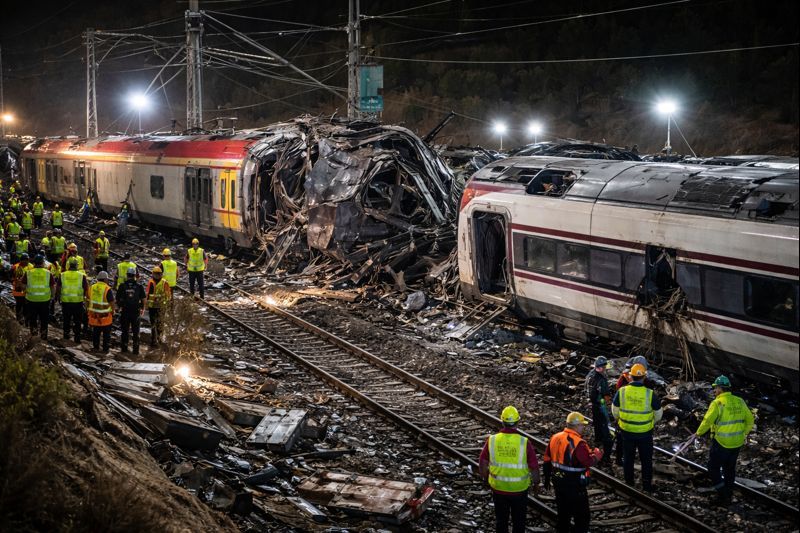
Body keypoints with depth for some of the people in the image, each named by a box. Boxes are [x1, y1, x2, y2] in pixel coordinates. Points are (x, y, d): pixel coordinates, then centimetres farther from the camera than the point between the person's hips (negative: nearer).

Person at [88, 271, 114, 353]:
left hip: (94, 315, 5)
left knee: (95, 332, 19)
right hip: (105, 316, -5)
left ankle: (96, 347, 26)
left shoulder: (92, 288, 2)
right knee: (106, 334, 8)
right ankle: (105, 349, 10)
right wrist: (113, 312, 1)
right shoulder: (107, 289, -16)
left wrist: (89, 311, 20)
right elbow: (111, 303, -14)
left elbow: (89, 300, 10)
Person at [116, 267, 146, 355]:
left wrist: (118, 307, 18)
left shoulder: (122, 286, -4)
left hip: (125, 311, 0)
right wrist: (142, 308, 13)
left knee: (125, 331, 13)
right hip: (136, 311, 0)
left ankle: (124, 348, 18)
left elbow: (117, 299, 0)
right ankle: (136, 350, 8)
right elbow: (144, 298, -2)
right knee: (135, 332, 8)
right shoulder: (139, 286, -5)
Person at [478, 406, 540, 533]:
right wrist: (536, 484, 6)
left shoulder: (492, 441, -13)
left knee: (501, 521, 20)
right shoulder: (524, 442, -18)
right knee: (518, 522, 17)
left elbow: (482, 465, -3)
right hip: (519, 489, -2)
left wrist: (486, 479, 16)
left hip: (498, 488, 2)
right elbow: (534, 468, -12)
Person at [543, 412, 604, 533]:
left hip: (558, 482, 8)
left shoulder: (555, 438, 2)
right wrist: (598, 454, -2)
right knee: (582, 515, 5)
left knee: (563, 511, 21)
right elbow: (589, 461, -22)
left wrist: (547, 478, 19)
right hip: (575, 485, -8)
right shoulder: (578, 443, -22)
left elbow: (547, 460, 9)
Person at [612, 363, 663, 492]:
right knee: (646, 460, 14)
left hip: (627, 431, 2)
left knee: (628, 458, 18)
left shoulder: (621, 392, -12)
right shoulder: (650, 394, -17)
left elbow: (615, 410, 2)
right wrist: (652, 422, 17)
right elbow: (658, 413, -3)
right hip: (645, 433, -2)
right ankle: (647, 486, 22)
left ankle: (629, 484, 28)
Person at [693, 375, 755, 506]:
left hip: (721, 443, -6)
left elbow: (707, 422, -18)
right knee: (730, 469, 21)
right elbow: (750, 420, 9)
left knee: (714, 469, 9)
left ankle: (723, 495, 3)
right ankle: (729, 495, 31)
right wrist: (745, 433, 25)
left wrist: (698, 433, -1)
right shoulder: (739, 402, 2)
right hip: (737, 443, 6)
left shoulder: (717, 403, -17)